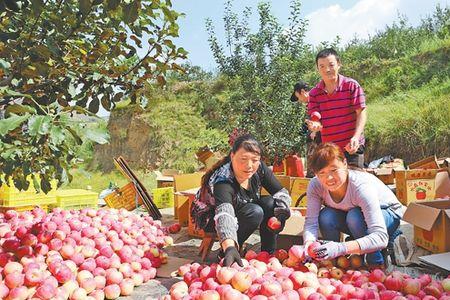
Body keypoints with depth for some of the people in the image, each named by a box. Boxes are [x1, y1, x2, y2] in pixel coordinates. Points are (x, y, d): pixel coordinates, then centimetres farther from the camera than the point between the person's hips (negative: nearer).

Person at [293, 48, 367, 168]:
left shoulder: (351, 85, -5)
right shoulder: (314, 93, 3)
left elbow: (361, 113, -6)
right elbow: (316, 119, 0)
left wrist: (356, 137, -19)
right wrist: (315, 125, -26)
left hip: (352, 147, -3)